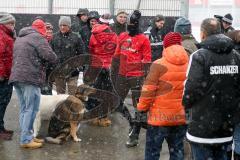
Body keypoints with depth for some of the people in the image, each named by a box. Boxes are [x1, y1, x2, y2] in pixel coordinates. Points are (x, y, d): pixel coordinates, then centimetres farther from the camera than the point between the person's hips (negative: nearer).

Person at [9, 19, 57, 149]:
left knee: (24, 109, 13)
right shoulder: (37, 37, -6)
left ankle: (27, 136, 17)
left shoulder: (19, 38, 22)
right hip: (30, 77, -9)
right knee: (31, 109, -5)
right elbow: (50, 56, -14)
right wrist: (53, 59, 8)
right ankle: (26, 139, -5)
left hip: (16, 77, 9)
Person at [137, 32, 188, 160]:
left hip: (160, 116, -4)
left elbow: (148, 90, -12)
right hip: (181, 116, 5)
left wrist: (142, 109, 0)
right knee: (177, 150, 14)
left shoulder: (158, 65, -12)